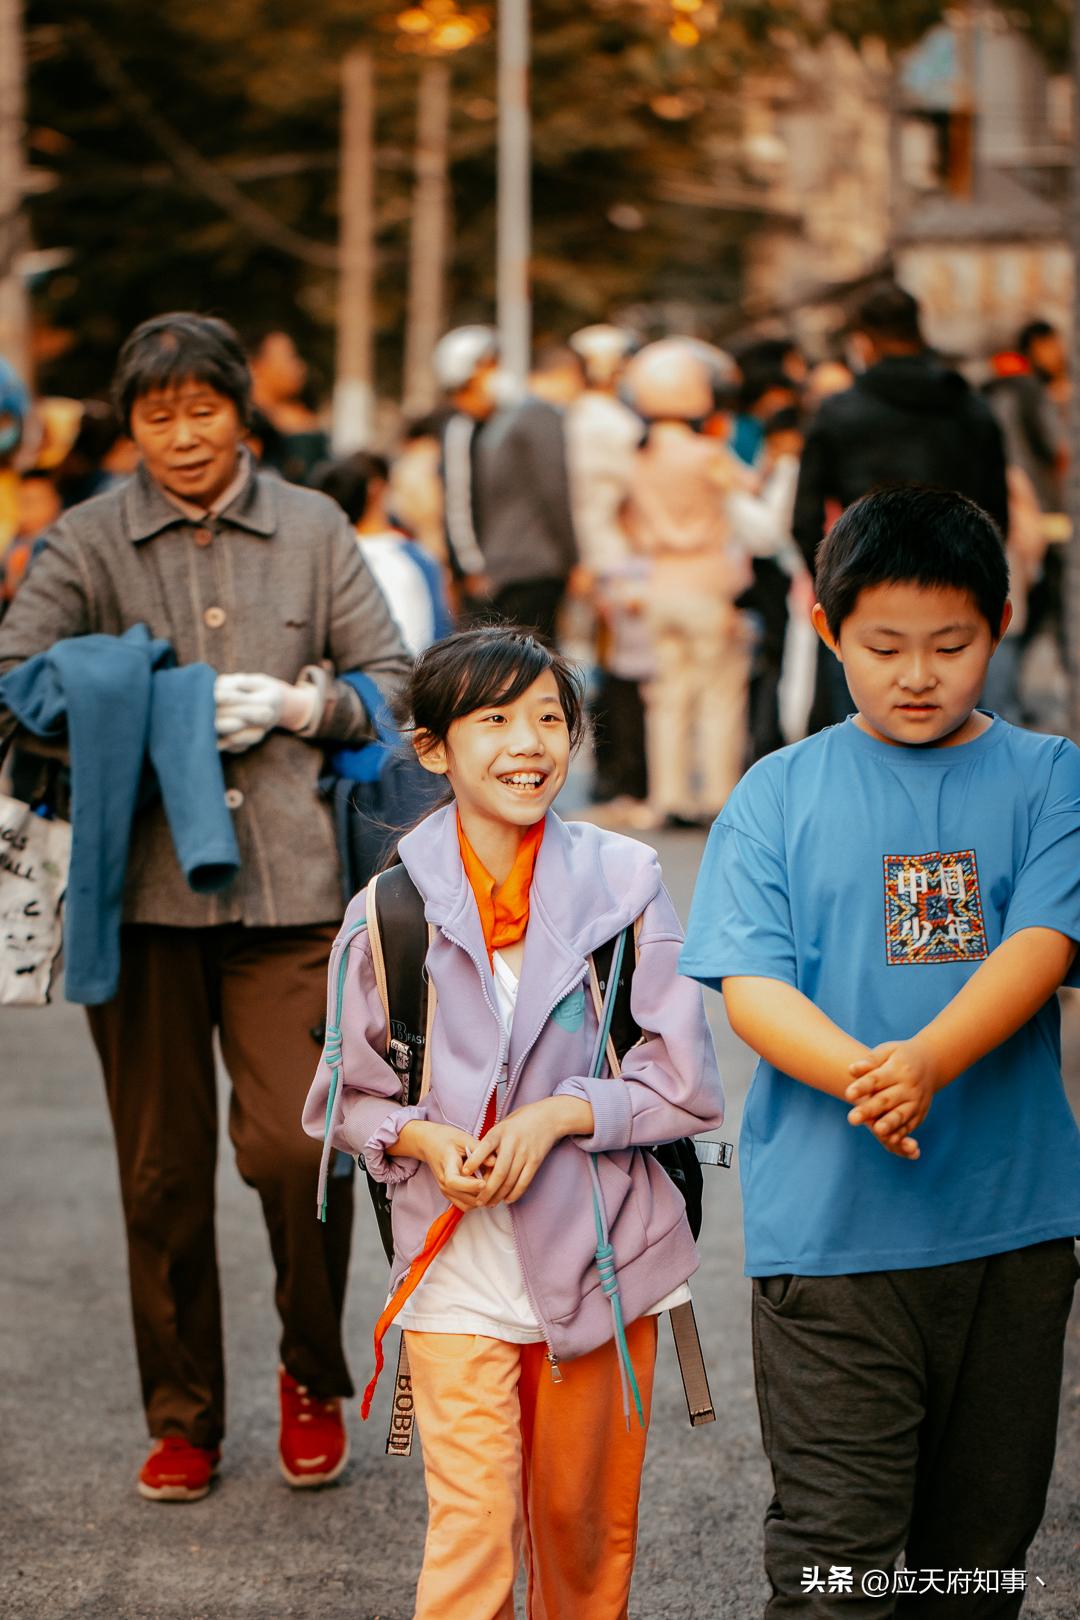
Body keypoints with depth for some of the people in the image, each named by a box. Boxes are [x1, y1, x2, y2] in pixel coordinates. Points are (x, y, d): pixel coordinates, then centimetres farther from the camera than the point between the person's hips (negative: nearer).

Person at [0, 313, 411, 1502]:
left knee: (295, 1145, -8)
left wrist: (292, 705, -6)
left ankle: (313, 1375, 18)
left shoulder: (311, 530, 9)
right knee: (160, 1166, 6)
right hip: (142, 885, 0)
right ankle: (181, 1417, 22)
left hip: (286, 882, 0)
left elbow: (390, 676, 12)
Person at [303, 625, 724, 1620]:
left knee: (588, 1531, 13)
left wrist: (560, 1114, -15)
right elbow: (346, 1097, 7)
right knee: (471, 1536, -8)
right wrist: (420, 1137, -13)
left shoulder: (623, 883, -3)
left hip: (601, 1257, 1)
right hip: (459, 1270, -1)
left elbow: (687, 1082, -3)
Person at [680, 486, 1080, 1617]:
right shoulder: (780, 793, 3)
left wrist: (927, 1062, -28)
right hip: (829, 1219, -1)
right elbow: (750, 985, -4)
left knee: (985, 1527, 13)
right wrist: (862, 1077, -24)